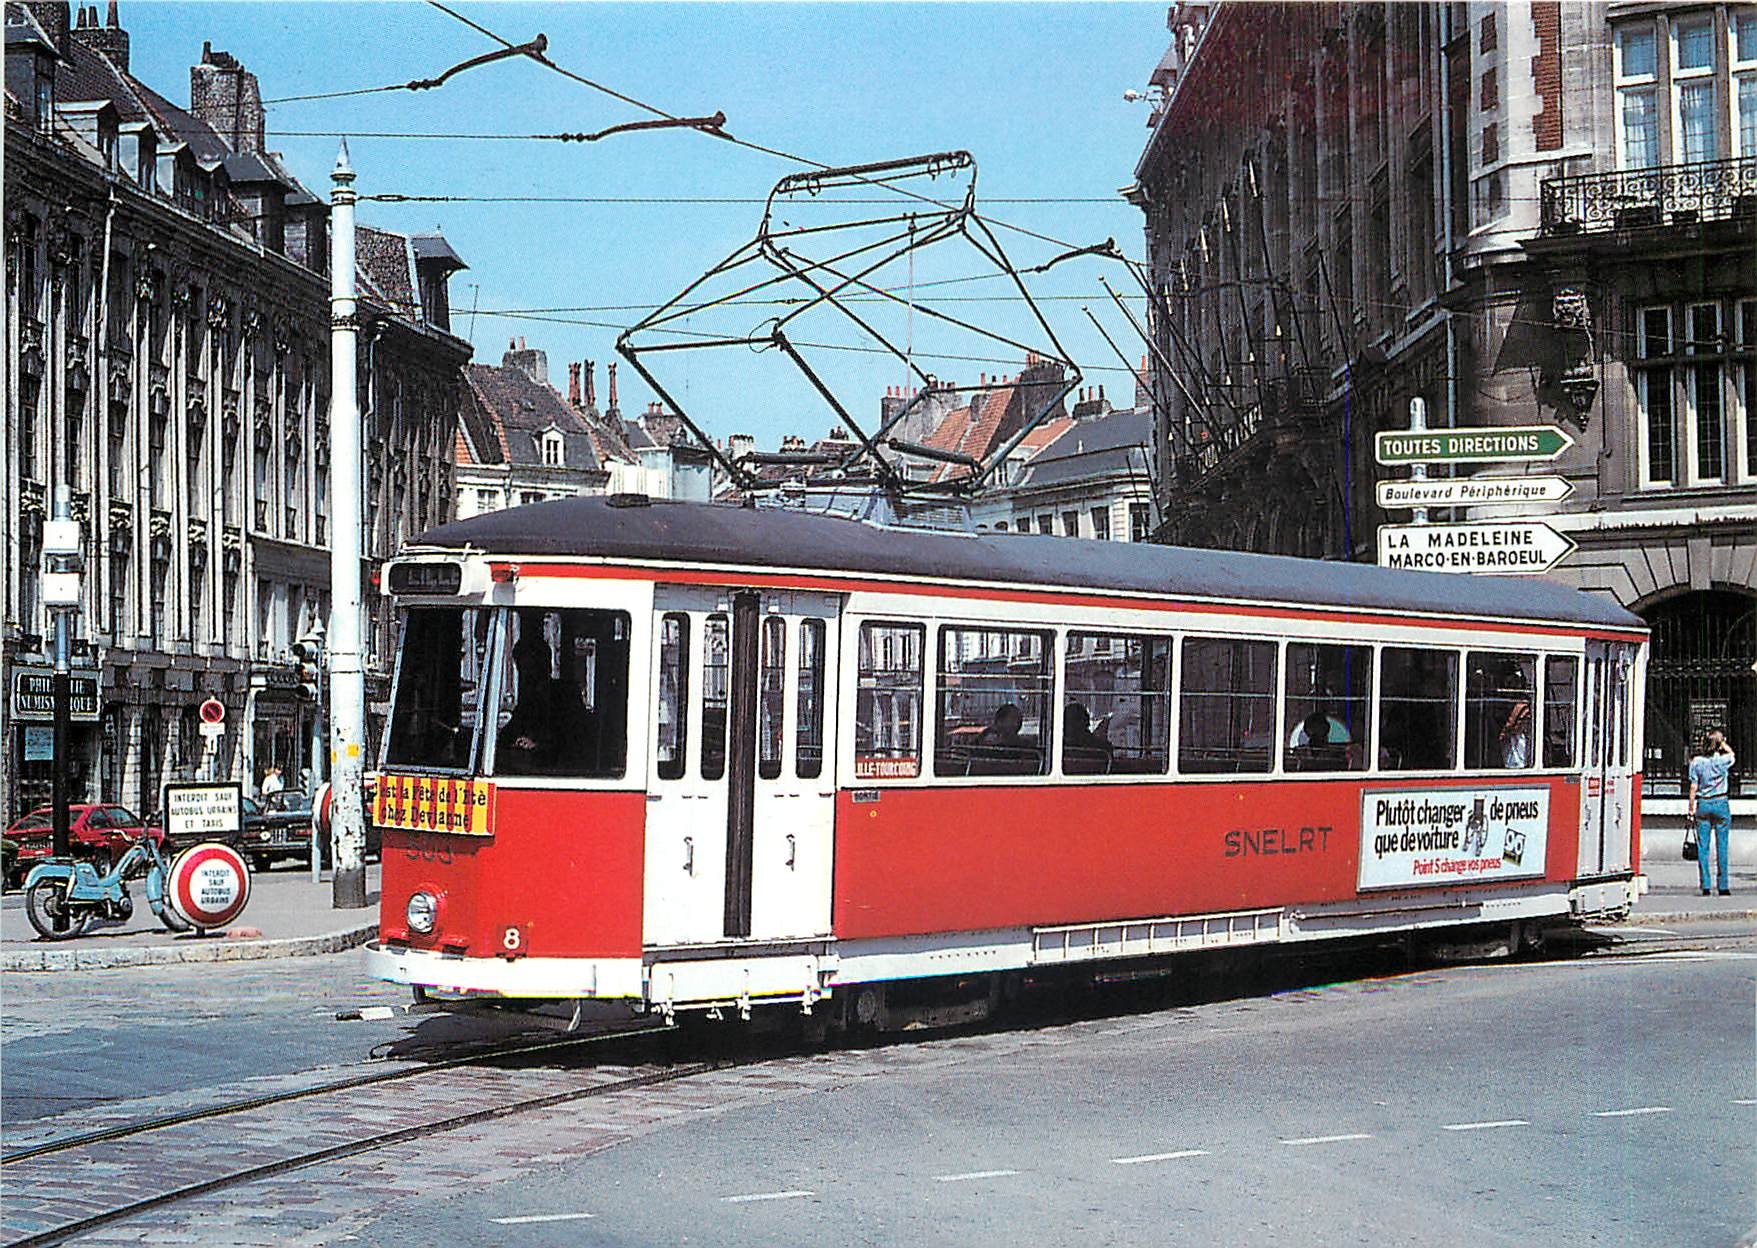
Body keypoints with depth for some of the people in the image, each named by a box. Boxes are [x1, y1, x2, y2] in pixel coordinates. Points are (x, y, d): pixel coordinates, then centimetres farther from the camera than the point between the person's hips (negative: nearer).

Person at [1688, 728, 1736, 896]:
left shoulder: (1696, 762, -6)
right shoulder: (1723, 760, -8)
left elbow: (1693, 787, -3)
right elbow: (1731, 753, 18)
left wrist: (1691, 809, 5)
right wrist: (1722, 742, 17)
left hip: (1702, 805, 1)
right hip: (1720, 803, -1)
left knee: (1702, 846, 4)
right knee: (1721, 846, 5)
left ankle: (1705, 886, 1)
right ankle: (1723, 886, 5)